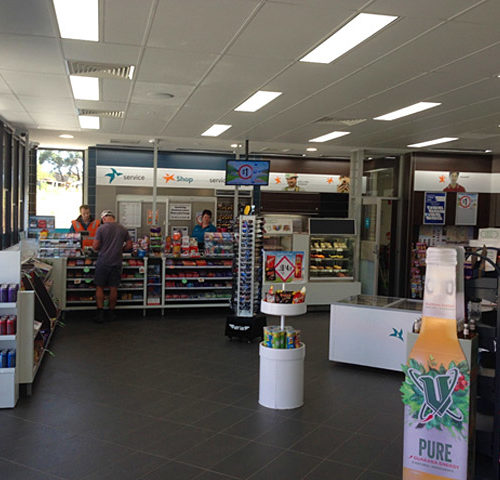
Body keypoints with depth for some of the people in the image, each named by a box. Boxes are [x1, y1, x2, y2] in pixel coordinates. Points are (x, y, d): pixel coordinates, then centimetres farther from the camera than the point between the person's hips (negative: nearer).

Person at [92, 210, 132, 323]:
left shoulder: (101, 228, -7)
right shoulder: (123, 229, 3)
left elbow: (95, 246, -8)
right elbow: (129, 245, 8)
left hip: (103, 262, -3)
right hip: (117, 262, 3)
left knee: (99, 287, 7)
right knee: (113, 288, 10)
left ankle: (100, 313, 0)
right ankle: (111, 313, 20)